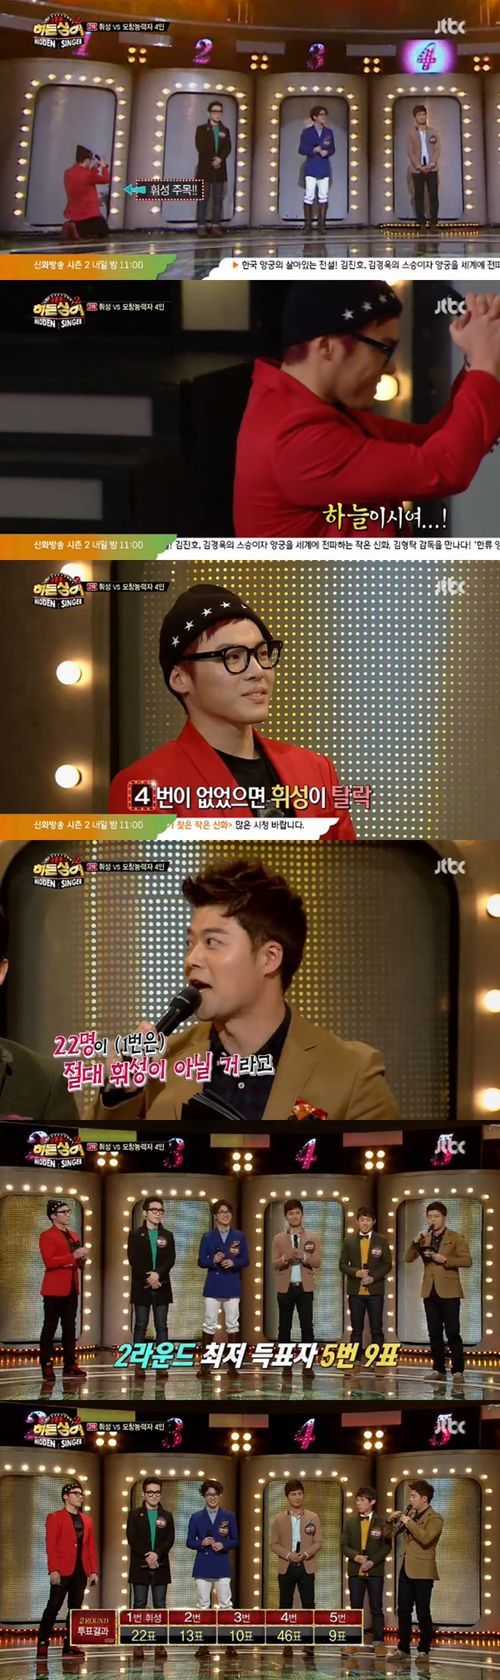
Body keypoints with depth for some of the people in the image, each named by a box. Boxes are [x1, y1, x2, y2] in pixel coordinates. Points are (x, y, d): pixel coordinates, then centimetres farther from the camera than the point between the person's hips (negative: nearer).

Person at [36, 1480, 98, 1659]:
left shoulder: (87, 1520, 17)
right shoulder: (55, 1518, 1)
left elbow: (91, 1547, 15)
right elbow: (50, 1546, -6)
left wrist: (93, 1571, 6)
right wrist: (53, 1570, -15)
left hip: (81, 1571, 5)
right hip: (62, 1571, -5)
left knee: (75, 1609, 5)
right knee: (53, 1607, -6)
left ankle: (70, 1645, 8)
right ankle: (42, 1645, -2)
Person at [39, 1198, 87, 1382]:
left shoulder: (73, 1235, 17)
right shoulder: (47, 1236, -8)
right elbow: (49, 1262, -20)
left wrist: (81, 1260, 5)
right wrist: (73, 1256, -24)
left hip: (71, 1287, 8)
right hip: (55, 1289, -8)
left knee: (70, 1326, 10)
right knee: (50, 1326, -5)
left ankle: (70, 1364, 14)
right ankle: (47, 1367, -5)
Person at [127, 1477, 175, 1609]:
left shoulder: (167, 1516, 11)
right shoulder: (134, 1514, 5)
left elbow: (170, 1539, 1)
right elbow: (132, 1539, -5)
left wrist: (157, 1554, -16)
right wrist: (146, 1557, -16)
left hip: (160, 1566, 2)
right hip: (140, 1566, -2)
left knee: (160, 1605, 2)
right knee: (139, 1605, -1)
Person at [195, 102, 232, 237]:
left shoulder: (225, 130, 13)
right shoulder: (202, 129, 5)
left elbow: (227, 148, 2)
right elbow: (200, 147, -7)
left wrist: (220, 159, -16)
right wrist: (212, 160, -14)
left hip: (220, 169, 3)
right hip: (205, 168, -3)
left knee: (218, 198, 0)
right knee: (203, 198, -5)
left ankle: (216, 226, 1)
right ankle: (201, 226, -5)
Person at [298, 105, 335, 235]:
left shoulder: (329, 132, 8)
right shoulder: (307, 132, 0)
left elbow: (332, 149, 10)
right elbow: (301, 149, -4)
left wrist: (327, 152, -12)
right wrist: (315, 149, -18)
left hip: (324, 168, 3)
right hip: (311, 168, -3)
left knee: (323, 196, 2)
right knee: (309, 196, -6)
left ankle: (321, 225, 7)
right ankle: (308, 225, 0)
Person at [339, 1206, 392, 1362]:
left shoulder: (382, 1241, 3)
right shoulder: (349, 1241, 6)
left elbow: (387, 1265, 1)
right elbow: (342, 1264, 4)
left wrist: (373, 1278, -13)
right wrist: (357, 1273, -14)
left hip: (375, 1290, -1)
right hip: (355, 1291, 1)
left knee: (376, 1329, 1)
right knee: (356, 1329, 6)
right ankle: (356, 1360, 12)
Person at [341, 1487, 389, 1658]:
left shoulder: (382, 1522, 0)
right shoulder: (350, 1521, 8)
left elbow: (386, 1546, -4)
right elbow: (344, 1545, 5)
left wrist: (372, 1561, -15)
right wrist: (356, 1556, -13)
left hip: (375, 1571, -2)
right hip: (355, 1571, 2)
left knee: (376, 1608, 0)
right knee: (355, 1608, 5)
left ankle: (378, 1642, 3)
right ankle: (353, 1642, 8)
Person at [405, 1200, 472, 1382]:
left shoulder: (456, 1237, 2)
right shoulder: (425, 1239, 14)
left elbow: (467, 1260, -7)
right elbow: (408, 1259, 6)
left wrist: (445, 1260, -16)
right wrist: (416, 1242, -9)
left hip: (449, 1291, -5)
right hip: (430, 1291, 5)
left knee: (452, 1332, -7)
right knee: (434, 1333, 6)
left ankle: (458, 1369, -2)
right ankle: (438, 1368, 11)